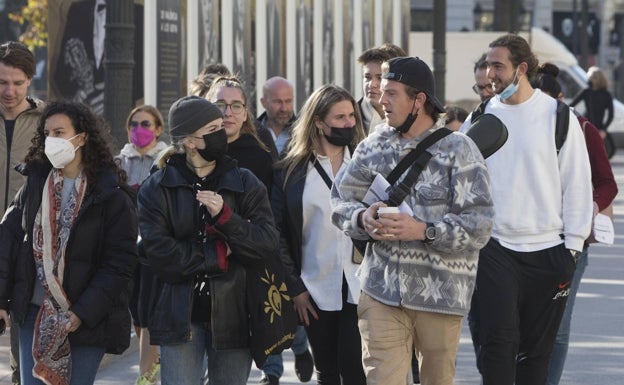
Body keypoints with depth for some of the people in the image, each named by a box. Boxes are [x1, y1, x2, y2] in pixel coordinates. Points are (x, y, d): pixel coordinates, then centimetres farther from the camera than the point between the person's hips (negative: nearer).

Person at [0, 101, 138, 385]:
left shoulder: (112, 196, -8)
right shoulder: (35, 185, 6)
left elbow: (120, 263, -10)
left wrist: (83, 313, -16)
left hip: (86, 320, -4)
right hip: (35, 315, 4)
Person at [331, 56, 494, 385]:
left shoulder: (458, 150, -6)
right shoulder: (374, 146, 9)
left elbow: (479, 226, -12)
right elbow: (340, 200, 11)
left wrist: (423, 231, -23)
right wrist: (363, 218, -11)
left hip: (440, 293, -2)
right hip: (382, 290, 2)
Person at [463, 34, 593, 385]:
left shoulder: (558, 117, -2)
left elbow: (578, 185, 0)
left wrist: (572, 246, -3)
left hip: (546, 251, -1)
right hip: (493, 250, 1)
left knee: (537, 347, 8)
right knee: (497, 341, -10)